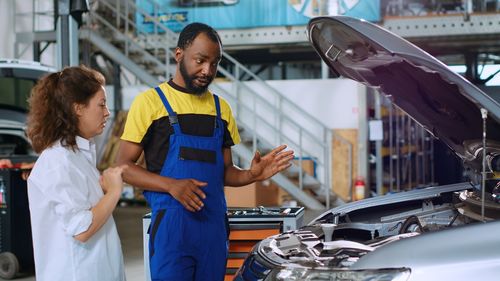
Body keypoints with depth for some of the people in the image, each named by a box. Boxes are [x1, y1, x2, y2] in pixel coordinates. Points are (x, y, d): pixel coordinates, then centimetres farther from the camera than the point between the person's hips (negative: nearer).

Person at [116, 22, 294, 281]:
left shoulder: (221, 108, 16)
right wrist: (171, 185, -20)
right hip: (171, 223, -5)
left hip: (214, 225, 5)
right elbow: (123, 166, -5)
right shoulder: (151, 102, -2)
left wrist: (252, 175, -4)